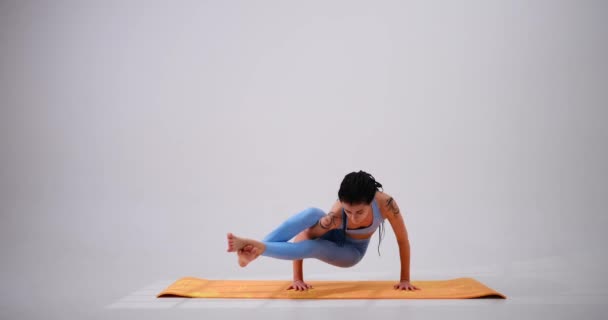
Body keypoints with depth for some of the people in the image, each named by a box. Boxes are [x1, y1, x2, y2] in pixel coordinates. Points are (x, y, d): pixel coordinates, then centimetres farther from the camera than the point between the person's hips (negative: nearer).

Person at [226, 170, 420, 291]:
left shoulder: (385, 203, -39)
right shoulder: (335, 215, -39)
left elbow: (403, 239, -24)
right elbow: (301, 237, -29)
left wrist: (405, 279, -17)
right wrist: (298, 278, -24)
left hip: (350, 251, 1)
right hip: (332, 234, -1)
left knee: (311, 247, -34)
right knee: (311, 213, -37)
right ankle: (255, 248, -42)